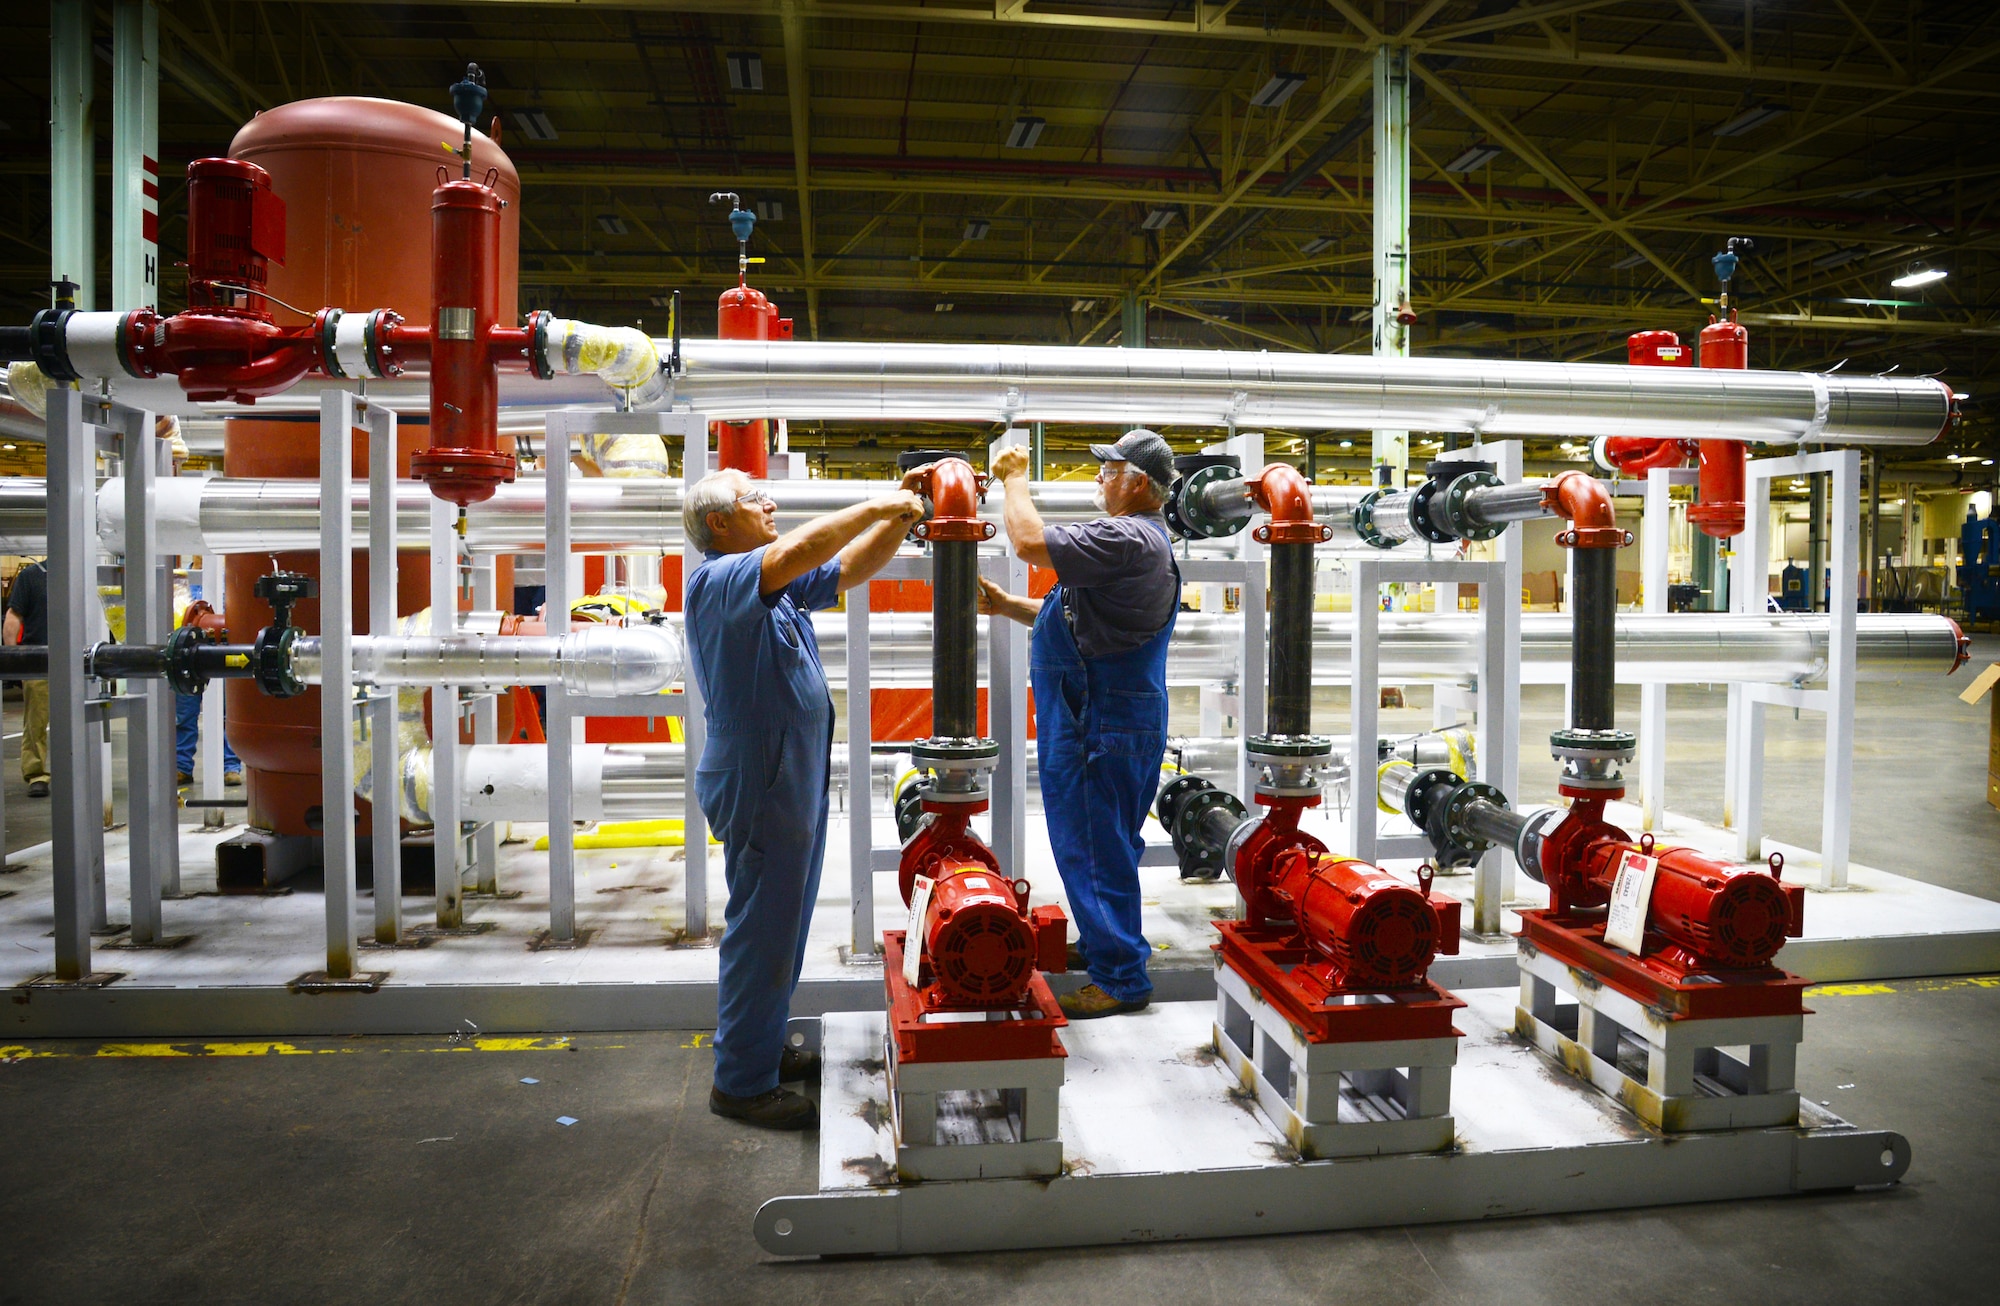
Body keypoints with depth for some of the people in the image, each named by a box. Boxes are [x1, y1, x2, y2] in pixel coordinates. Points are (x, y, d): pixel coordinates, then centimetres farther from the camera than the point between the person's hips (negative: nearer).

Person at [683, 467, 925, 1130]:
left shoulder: (778, 585, 12)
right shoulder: (718, 579, -17)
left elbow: (851, 567, 13)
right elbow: (800, 549, -33)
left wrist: (901, 514, -1)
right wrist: (880, 506, -24)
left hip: (792, 780, 10)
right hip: (759, 783, -10)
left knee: (781, 926, 19)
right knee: (762, 931, -1)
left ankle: (763, 1050, 34)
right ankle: (741, 1083, 12)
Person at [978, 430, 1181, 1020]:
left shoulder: (1126, 538, -20)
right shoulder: (1147, 538, 17)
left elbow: (1029, 540, -27)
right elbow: (1079, 619, 20)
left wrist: (1015, 478, -9)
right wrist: (1009, 606, 10)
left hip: (1101, 722, -11)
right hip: (1108, 712, 11)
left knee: (1094, 846, -3)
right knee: (1101, 843, 21)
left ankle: (1120, 976, 6)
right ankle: (1101, 943, 35)